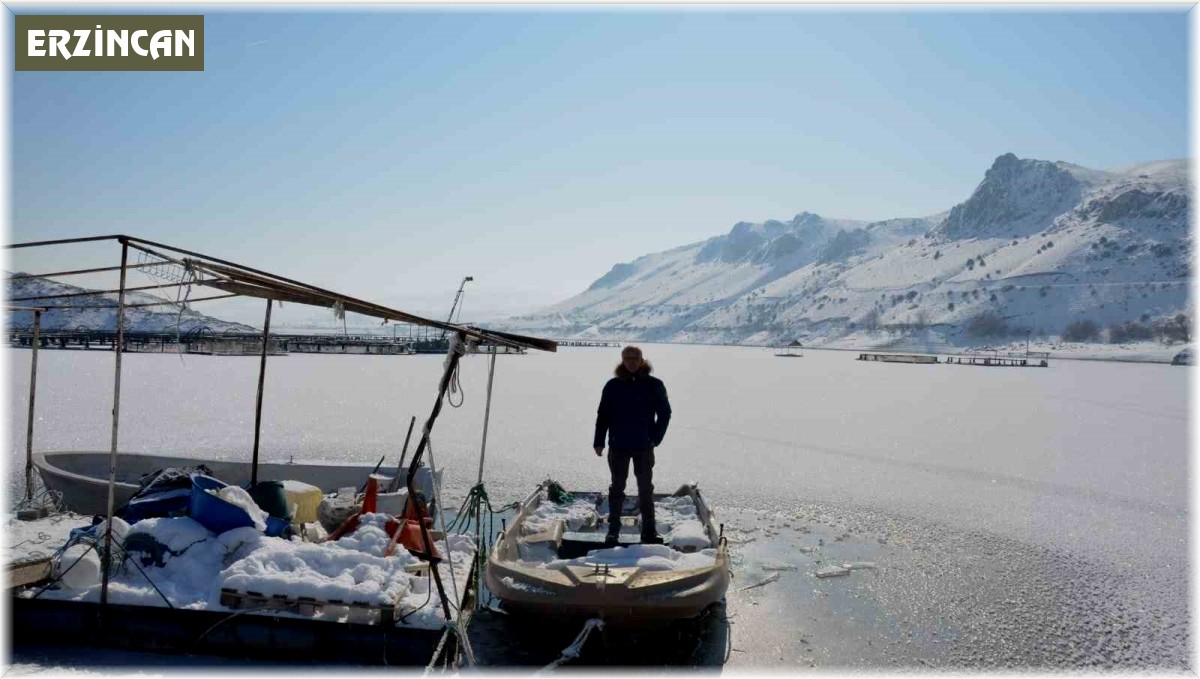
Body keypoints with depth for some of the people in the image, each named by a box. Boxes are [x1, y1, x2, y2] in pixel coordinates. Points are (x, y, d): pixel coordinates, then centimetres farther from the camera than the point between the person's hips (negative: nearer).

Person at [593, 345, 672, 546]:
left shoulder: (654, 385, -1)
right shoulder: (613, 386, 0)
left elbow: (665, 413, 4)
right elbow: (602, 415, 3)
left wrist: (656, 438, -4)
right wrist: (599, 442, -2)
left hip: (644, 446, 0)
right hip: (618, 446, 0)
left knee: (646, 488, 7)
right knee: (617, 487, 9)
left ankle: (649, 531, 15)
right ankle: (613, 529, 18)